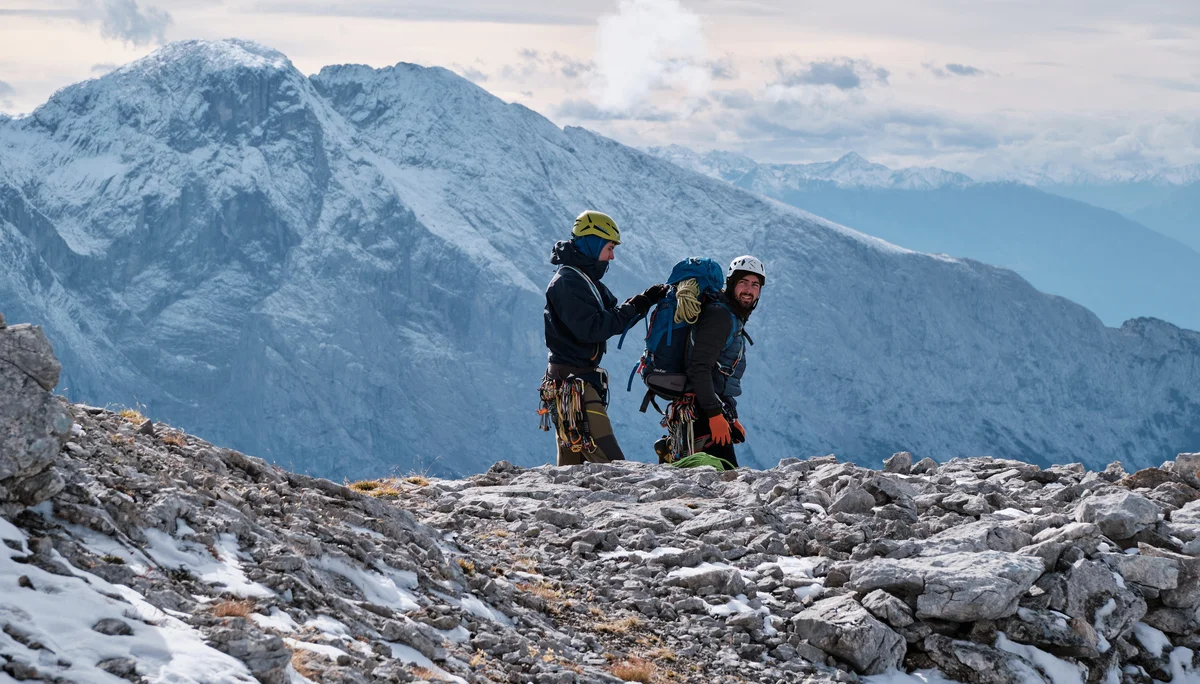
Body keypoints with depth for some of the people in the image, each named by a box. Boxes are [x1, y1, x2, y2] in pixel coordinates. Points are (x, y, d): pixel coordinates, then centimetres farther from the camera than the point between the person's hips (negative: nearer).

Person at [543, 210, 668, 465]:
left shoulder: (585, 280, 18)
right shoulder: (568, 282, -14)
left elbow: (615, 317, 17)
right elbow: (591, 329, -22)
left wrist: (646, 300, 2)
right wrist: (633, 308, -16)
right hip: (572, 380, -11)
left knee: (572, 466, 10)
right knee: (610, 463, -17)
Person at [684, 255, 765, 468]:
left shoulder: (735, 320, 22)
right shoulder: (719, 315, -10)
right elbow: (699, 368, -20)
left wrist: (732, 418, 27)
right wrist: (715, 414, -24)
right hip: (704, 412, -10)